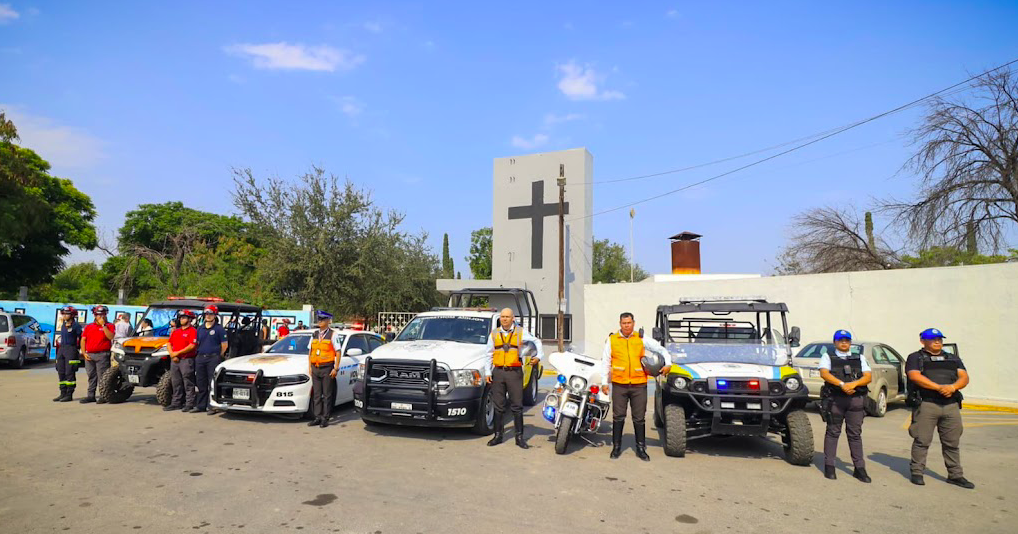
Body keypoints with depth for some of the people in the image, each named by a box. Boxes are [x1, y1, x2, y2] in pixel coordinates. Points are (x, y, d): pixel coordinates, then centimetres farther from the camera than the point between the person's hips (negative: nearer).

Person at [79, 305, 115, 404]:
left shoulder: (109, 326, 4)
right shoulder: (88, 327, 15)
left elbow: (111, 337, -14)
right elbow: (83, 340, 13)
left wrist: (103, 325, -13)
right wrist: (84, 353, 2)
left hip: (102, 354, -5)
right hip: (89, 355, 5)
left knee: (102, 376, -6)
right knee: (91, 376, 10)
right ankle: (91, 396, 17)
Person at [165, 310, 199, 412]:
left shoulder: (192, 331, -7)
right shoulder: (176, 331, 18)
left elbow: (192, 346, -17)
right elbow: (169, 343, 17)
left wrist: (178, 353, -15)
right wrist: (172, 354, -1)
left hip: (186, 360, -8)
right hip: (175, 360, 8)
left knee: (188, 384, -3)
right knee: (176, 383, 14)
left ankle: (189, 404, 2)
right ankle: (176, 403, 23)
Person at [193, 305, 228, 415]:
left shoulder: (219, 329, -4)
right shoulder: (200, 328, 14)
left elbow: (224, 345, -3)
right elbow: (198, 343, 22)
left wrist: (218, 356, 0)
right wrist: (200, 354, 14)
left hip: (213, 358, -6)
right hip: (200, 358, 6)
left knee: (213, 383, -5)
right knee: (201, 383, 10)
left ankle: (212, 406, -1)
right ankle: (200, 405, 19)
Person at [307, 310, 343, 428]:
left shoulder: (333, 335, -3)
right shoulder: (315, 335, 14)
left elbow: (338, 352, -6)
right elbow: (310, 351, 18)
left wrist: (336, 368, -11)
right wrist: (309, 367, 9)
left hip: (327, 368, -5)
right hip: (315, 368, 5)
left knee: (327, 395, -1)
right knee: (316, 395, 8)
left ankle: (325, 418, 5)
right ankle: (317, 417, 15)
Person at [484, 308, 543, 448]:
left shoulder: (521, 332, 5)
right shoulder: (494, 334, 12)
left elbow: (536, 341, 14)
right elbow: (488, 354, 15)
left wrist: (539, 356, -1)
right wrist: (488, 372, 8)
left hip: (514, 372, -2)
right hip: (498, 372, 2)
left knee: (517, 406, -1)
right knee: (498, 406, 6)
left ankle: (519, 437, 6)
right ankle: (498, 435, 16)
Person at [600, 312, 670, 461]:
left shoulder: (642, 339, 7)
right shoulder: (612, 340, 5)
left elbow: (660, 349, 15)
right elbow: (605, 362, 8)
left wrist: (668, 363, 1)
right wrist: (604, 381, 4)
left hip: (639, 384, 1)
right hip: (619, 384, -1)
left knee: (639, 418, 7)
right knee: (618, 417, 4)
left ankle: (641, 448, 18)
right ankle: (616, 447, 17)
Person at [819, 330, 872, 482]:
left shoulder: (860, 358, 19)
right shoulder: (828, 357, 11)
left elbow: (869, 377, 4)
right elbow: (824, 373, -7)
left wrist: (853, 384, -14)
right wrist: (842, 384, -21)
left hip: (856, 399, 2)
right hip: (835, 399, -2)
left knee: (855, 434, 4)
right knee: (833, 432, 2)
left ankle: (859, 468, 10)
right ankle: (829, 466, 7)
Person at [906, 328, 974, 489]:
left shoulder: (953, 359, 21)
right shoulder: (915, 358, 6)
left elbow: (964, 377, 9)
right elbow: (915, 376, -10)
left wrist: (953, 387, -12)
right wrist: (939, 387, -19)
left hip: (952, 405, 5)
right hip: (926, 404, -4)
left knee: (952, 443, 9)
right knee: (922, 441, -3)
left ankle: (955, 475, 19)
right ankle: (917, 472, 5)